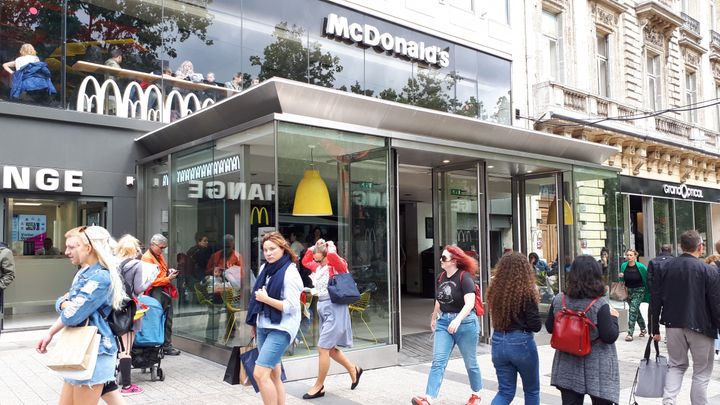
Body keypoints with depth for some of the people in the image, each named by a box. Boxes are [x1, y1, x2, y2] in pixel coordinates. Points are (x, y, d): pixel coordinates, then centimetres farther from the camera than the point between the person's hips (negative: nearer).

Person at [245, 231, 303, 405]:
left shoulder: (290, 273, -13)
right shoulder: (265, 268, 9)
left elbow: (291, 306, -17)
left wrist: (266, 299, -14)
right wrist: (254, 323, 18)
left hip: (280, 329, -7)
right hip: (263, 326, 8)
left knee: (260, 374, -15)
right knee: (273, 375, 12)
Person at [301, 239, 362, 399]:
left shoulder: (337, 264, -11)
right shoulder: (317, 266, 12)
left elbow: (332, 255, -33)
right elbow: (305, 261, 28)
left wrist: (331, 247, -12)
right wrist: (313, 247, 17)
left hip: (334, 309, -9)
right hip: (323, 308, 9)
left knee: (323, 348, -5)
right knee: (330, 348, 15)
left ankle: (319, 386, 7)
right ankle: (353, 369, 33)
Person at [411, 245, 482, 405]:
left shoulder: (464, 277, -15)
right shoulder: (442, 276, 5)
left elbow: (469, 303, -25)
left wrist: (458, 320, -38)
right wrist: (434, 317, 30)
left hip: (464, 322, -5)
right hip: (444, 322, 6)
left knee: (470, 362, 12)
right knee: (438, 361, -6)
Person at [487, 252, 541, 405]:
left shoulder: (494, 291, 0)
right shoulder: (526, 293, -15)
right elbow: (536, 326, -12)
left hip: (498, 342, 4)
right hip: (521, 343, -4)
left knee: (505, 391, 13)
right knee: (531, 390, 18)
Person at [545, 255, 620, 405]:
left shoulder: (559, 300, -7)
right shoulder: (600, 304, -18)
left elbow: (549, 327, 4)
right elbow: (610, 337, -15)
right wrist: (613, 317, 1)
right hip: (597, 370, -3)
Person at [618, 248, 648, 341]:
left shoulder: (640, 267, -16)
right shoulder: (623, 266, -3)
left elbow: (647, 278, -4)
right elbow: (622, 280, 10)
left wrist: (648, 291, -5)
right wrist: (620, 277, -13)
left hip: (639, 291, -5)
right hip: (628, 291, 5)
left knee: (633, 310, -14)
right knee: (636, 310, 19)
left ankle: (630, 333, -12)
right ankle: (643, 329, 39)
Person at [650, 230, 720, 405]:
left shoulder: (664, 267, -1)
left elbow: (656, 300, 1)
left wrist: (655, 328, 8)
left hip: (673, 325, 3)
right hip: (701, 326, -3)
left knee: (676, 364, 18)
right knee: (701, 371, 12)